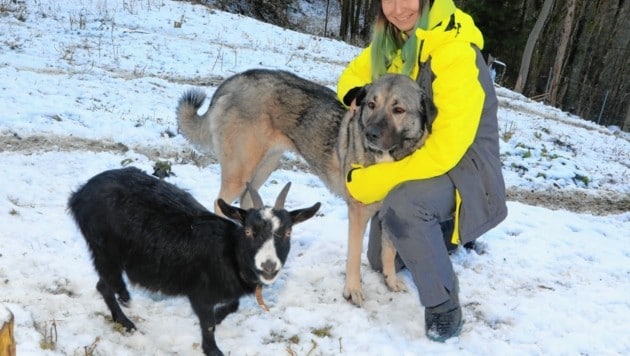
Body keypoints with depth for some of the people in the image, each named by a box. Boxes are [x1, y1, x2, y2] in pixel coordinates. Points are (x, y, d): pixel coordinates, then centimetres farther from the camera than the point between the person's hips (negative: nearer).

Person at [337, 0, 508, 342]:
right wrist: (356, 96, -15)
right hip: (413, 160, 7)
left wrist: (371, 181, -30)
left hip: (463, 165, -7)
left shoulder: (455, 52, -28)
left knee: (402, 205, -38)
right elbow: (353, 73, 10)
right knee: (381, 261, 15)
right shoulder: (392, 41, -6)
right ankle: (443, 233, 39)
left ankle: (444, 303, -15)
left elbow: (446, 149, -31)